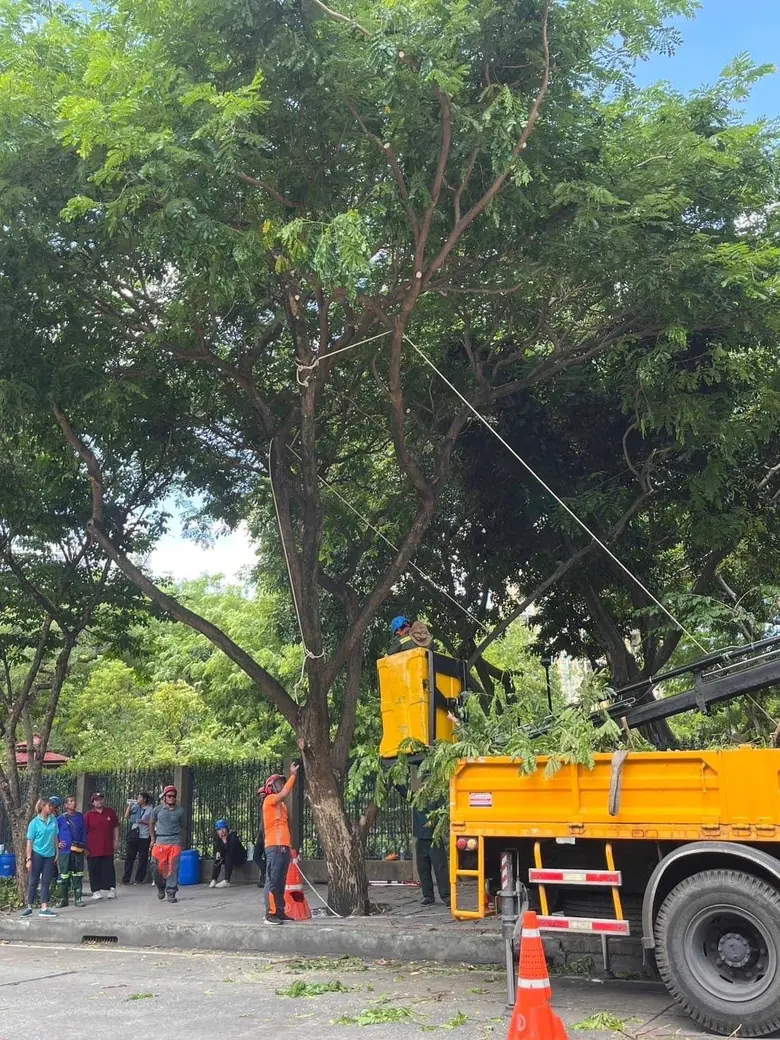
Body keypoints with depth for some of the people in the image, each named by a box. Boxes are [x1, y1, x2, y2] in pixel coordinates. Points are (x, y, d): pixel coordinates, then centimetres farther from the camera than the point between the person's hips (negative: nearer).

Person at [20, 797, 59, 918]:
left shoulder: (53, 820, 2)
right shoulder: (35, 822, -8)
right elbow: (29, 842, -7)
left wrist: (57, 853, 8)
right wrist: (29, 859, -10)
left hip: (50, 855, 4)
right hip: (37, 854, -4)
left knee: (46, 882, 4)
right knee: (33, 882, 4)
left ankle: (44, 909, 6)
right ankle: (29, 908, 14)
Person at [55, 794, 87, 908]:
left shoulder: (80, 817, 8)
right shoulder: (61, 818, -1)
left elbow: (83, 832, 11)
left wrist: (84, 846, 6)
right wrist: (57, 843, -1)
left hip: (78, 851, 2)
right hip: (65, 851, -2)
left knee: (78, 875, 5)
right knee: (64, 876, 2)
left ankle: (78, 898, 11)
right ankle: (63, 899, 11)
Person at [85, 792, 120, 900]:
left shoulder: (110, 812, 6)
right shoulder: (89, 815, -1)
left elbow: (116, 827, 12)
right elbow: (84, 832, 1)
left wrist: (116, 841, 6)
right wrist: (85, 847, -3)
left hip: (108, 848, 1)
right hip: (93, 849, -1)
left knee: (109, 869, 5)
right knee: (94, 870, 3)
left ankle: (111, 889, 8)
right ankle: (96, 891, 11)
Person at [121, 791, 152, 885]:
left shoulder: (150, 809, -1)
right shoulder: (135, 807, 10)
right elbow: (126, 817, 5)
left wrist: (143, 822, -15)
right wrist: (130, 805, 0)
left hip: (144, 836, -4)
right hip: (133, 835, 4)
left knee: (143, 858, 1)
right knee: (129, 857, 3)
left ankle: (139, 879, 9)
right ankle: (126, 879, 7)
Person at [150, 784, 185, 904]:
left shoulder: (180, 811, 5)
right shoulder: (157, 809, 4)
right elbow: (151, 823, 16)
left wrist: (180, 839, 4)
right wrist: (153, 839, 9)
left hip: (175, 842, 0)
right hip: (160, 842, 0)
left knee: (173, 868, -3)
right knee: (157, 867, -5)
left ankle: (171, 893, 5)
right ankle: (161, 887, 22)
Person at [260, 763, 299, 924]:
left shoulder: (281, 804, 22)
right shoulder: (270, 800, -4)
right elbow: (284, 793, -24)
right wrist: (293, 775, -22)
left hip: (283, 846, 9)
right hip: (274, 846, -9)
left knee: (280, 882, 10)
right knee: (272, 881, -9)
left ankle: (279, 912, 13)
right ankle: (270, 914, -9)